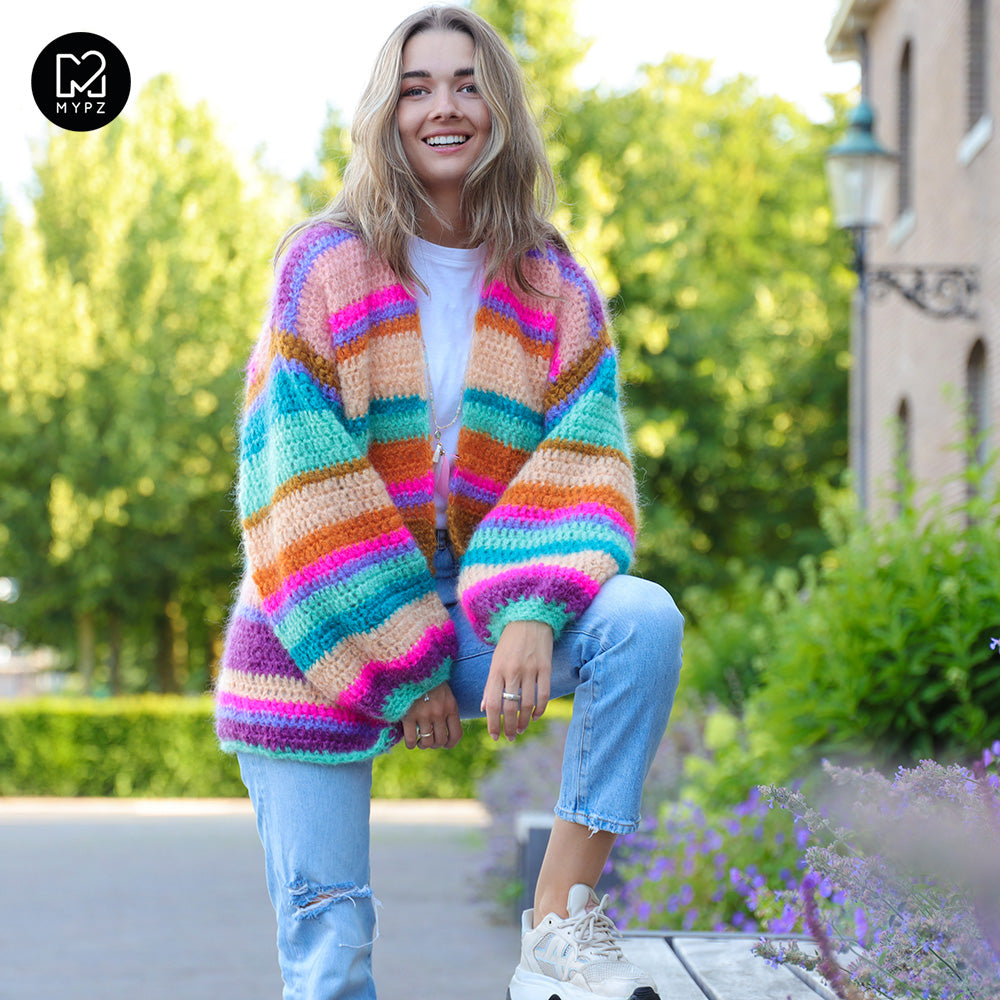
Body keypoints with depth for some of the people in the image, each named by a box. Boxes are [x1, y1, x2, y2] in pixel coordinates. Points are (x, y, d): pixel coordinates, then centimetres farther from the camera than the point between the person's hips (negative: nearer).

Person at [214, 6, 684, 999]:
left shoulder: (556, 290, 3)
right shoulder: (325, 267, -5)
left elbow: (582, 470, -7)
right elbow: (304, 488, -10)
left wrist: (530, 617, -26)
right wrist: (404, 667, -15)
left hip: (472, 605, 2)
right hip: (326, 637, -2)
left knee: (642, 617, -26)